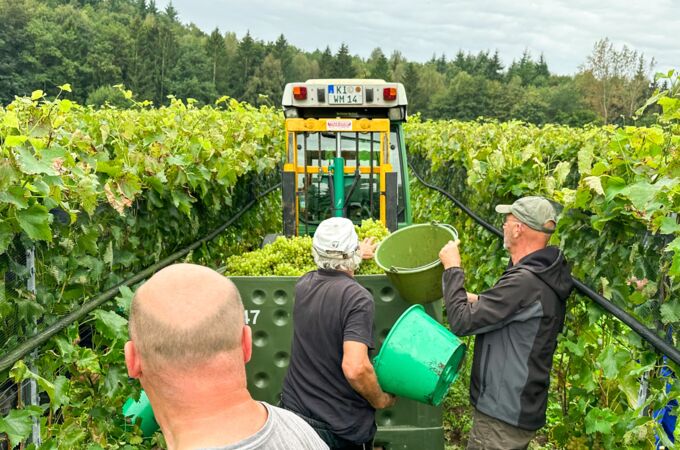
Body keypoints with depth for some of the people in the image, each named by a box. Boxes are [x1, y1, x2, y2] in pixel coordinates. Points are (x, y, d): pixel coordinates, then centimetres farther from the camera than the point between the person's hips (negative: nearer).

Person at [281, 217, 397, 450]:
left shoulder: (303, 285, -1)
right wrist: (380, 400, -13)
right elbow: (355, 368, -31)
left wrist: (358, 254, 40)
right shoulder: (357, 297, -22)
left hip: (294, 407, 5)